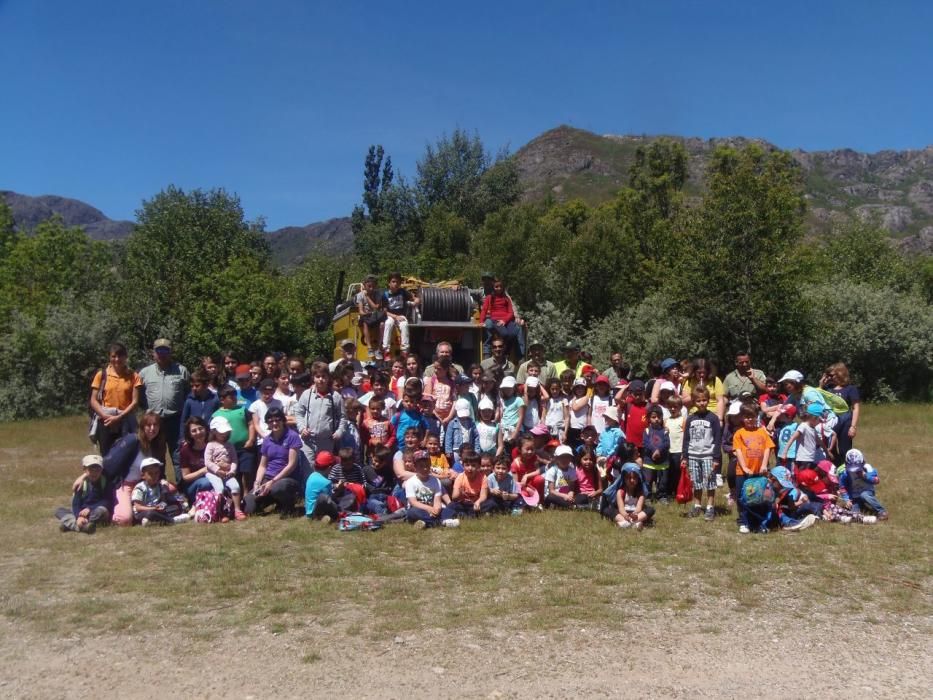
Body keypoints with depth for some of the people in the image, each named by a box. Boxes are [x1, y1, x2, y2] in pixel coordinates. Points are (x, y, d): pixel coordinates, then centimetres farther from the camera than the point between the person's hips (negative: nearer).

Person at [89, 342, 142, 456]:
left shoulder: (133, 376, 3)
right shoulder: (102, 375, 4)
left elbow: (135, 402, -3)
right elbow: (93, 401, 2)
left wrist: (119, 417, -14)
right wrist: (105, 416, -13)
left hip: (126, 423, -1)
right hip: (106, 422, 1)